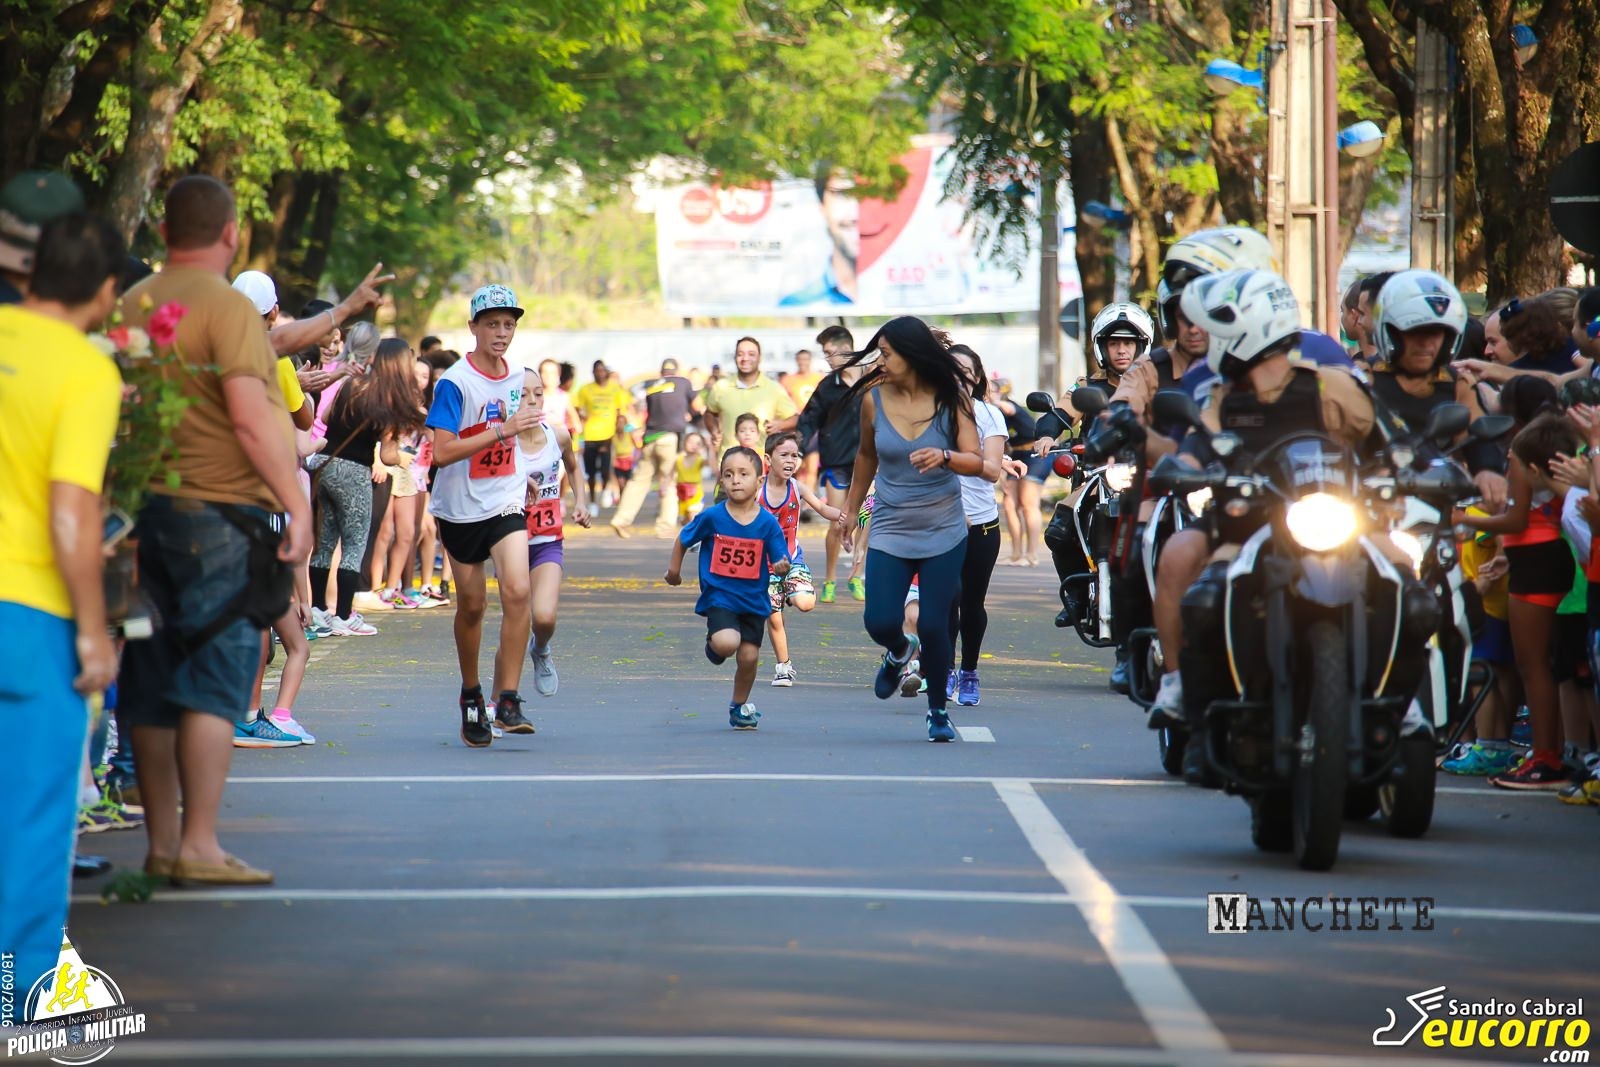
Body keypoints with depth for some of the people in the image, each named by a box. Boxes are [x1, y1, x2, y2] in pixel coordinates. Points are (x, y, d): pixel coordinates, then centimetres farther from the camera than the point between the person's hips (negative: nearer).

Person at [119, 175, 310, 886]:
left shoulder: (132, 306, 10)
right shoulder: (226, 307, -11)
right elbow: (250, 417, -18)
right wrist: (296, 504, -14)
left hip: (144, 508, 7)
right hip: (217, 512, -7)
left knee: (152, 685, 9)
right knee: (215, 680, -4)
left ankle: (162, 842, 14)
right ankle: (199, 845, -6)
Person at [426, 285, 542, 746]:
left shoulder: (516, 379, 5)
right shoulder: (455, 383, -14)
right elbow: (442, 452, -25)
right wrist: (502, 430, -27)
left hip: (506, 503, 3)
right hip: (462, 508, -3)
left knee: (517, 591, -18)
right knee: (471, 604, 8)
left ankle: (507, 700, -16)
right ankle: (471, 695, 30)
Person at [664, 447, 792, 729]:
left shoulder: (767, 523, -7)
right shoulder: (712, 517, -9)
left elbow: (777, 563, -4)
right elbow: (683, 540, 8)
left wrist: (781, 567, -26)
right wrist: (674, 569, 16)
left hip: (754, 600, 2)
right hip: (719, 597, -2)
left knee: (748, 656, 3)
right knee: (726, 643, -26)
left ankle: (739, 706, 29)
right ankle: (713, 643, 13)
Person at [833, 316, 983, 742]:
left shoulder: (951, 398, -8)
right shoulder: (874, 399, -3)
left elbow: (976, 462, -15)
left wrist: (944, 457, -35)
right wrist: (850, 507, 20)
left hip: (943, 532, -2)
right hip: (890, 531, 2)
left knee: (933, 626, -6)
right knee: (880, 622, -12)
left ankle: (938, 710, 18)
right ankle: (900, 652, 27)